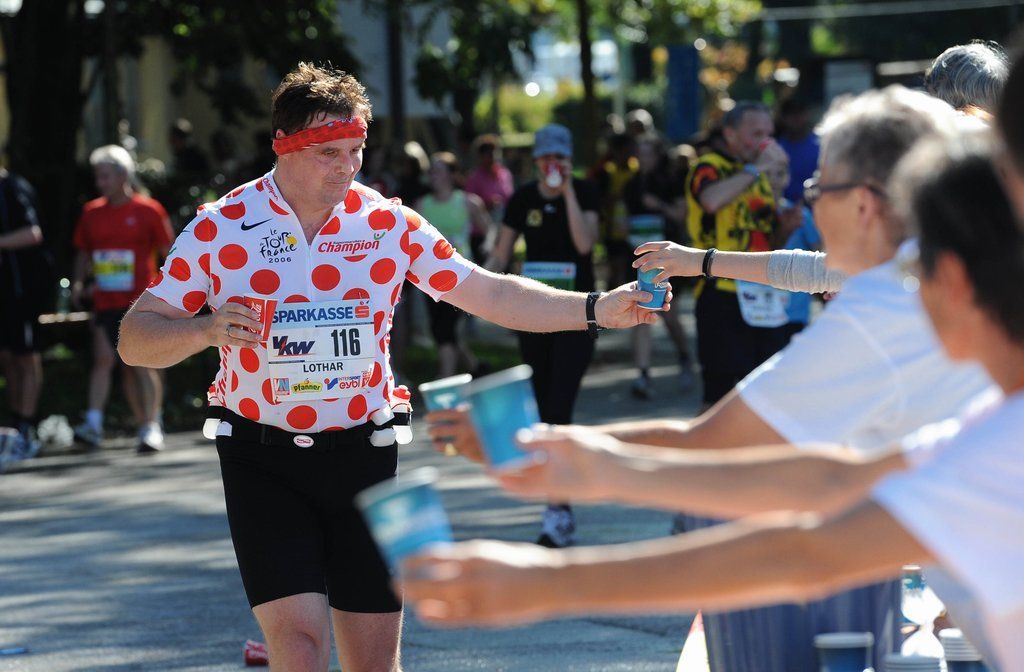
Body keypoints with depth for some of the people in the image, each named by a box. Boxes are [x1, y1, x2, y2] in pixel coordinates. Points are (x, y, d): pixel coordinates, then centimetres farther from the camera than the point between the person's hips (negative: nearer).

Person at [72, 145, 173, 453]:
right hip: (105, 301, 4)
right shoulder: (91, 213, 10)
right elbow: (84, 252, 19)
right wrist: (78, 282, 4)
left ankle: (152, 428, 1)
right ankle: (94, 423, -6)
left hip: (141, 301, -4)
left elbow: (168, 252, 1)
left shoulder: (148, 210, -3)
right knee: (103, 358, -5)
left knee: (143, 365, -4)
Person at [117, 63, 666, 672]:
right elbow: (136, 339, -5)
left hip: (363, 455, 3)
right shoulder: (220, 228, -6)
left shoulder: (389, 224, 0)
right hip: (262, 461, -2)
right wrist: (206, 330, -25)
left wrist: (598, 309, -11)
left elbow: (493, 294, 1)